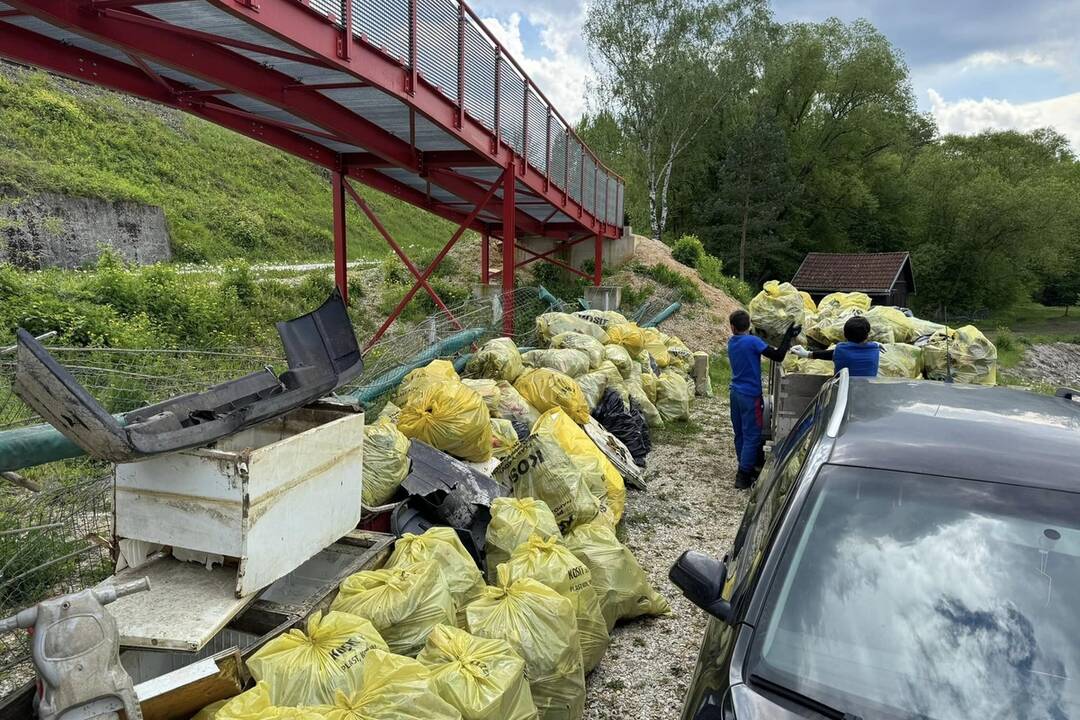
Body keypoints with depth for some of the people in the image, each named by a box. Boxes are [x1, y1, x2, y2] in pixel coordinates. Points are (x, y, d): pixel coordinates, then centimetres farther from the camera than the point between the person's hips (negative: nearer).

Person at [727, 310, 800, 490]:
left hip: (736, 393, 7)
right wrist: (788, 336, -12)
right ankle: (743, 477, 0)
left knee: (740, 434, 15)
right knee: (752, 436, -1)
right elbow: (778, 356, -21)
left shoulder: (732, 342, 5)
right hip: (750, 395, -7)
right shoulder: (752, 341, -18)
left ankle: (745, 468, 27)